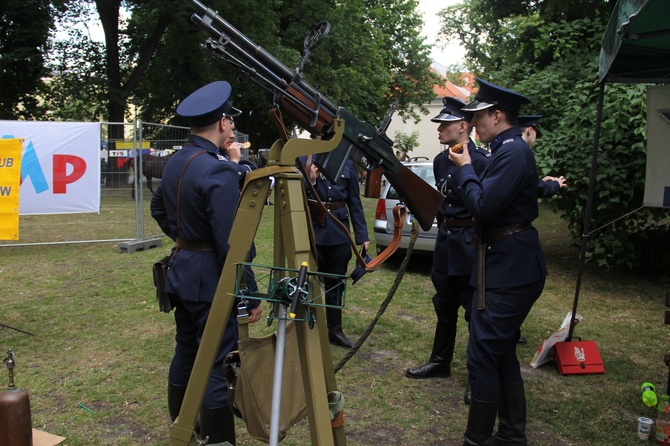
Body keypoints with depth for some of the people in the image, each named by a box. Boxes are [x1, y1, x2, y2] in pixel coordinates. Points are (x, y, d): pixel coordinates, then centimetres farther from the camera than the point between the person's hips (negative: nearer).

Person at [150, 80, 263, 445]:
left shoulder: (175, 162, 7)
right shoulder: (219, 171, -22)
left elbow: (158, 208, 24)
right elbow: (231, 244, -23)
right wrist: (249, 296, -17)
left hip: (182, 272, 10)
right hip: (209, 277, -9)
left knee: (185, 353, 20)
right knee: (218, 367, -2)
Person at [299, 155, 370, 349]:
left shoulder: (347, 165, 6)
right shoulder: (303, 161, -2)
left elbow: (355, 202, 7)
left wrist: (362, 235, 3)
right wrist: (309, 180, -22)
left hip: (339, 233, 3)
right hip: (312, 232, -3)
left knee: (336, 283, 13)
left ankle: (335, 329, 26)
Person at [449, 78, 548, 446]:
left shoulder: (513, 151, -16)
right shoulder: (509, 149, 16)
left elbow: (483, 206, -23)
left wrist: (466, 167, -9)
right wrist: (470, 167, 8)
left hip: (509, 269, -11)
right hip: (507, 264, 11)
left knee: (483, 353, -5)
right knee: (502, 351, 17)